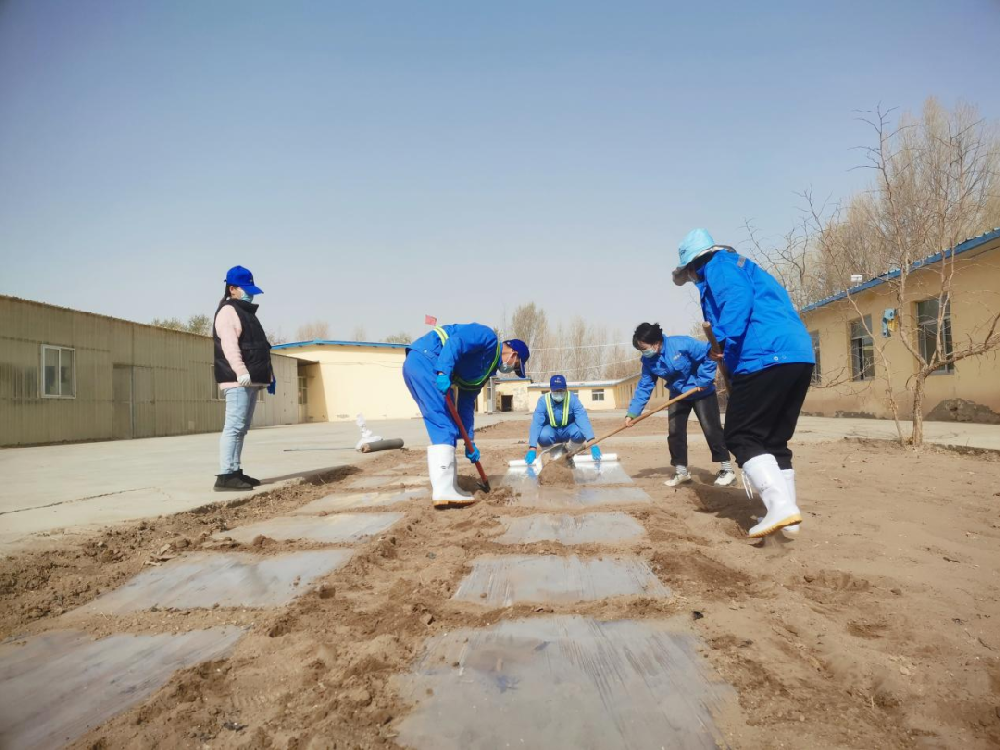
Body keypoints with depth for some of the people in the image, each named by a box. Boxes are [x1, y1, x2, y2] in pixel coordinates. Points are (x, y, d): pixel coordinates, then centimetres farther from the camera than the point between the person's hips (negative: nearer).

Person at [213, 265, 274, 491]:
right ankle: (225, 475, -13)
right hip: (238, 381, -10)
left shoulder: (246, 312, 25)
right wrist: (241, 371, -32)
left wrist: (268, 374, 25)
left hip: (250, 380, 10)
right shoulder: (228, 311, -6)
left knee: (241, 428, 12)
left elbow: (258, 347, 28)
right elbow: (229, 345, -21)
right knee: (234, 426, -13)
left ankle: (235, 472, 18)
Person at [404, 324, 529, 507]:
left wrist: (470, 442, 19)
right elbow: (455, 342, -18)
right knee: (445, 426, -13)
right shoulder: (489, 338, 0)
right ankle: (443, 491, -17)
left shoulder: (486, 368, 24)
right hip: (424, 360, -10)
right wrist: (443, 372, -29)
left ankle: (447, 487, 11)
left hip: (416, 366, 10)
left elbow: (466, 405, 22)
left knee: (444, 428, 9)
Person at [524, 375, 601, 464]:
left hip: (568, 429, 0)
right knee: (543, 436, -34)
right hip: (551, 430, 0)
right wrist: (532, 448, -42)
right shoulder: (543, 401, -21)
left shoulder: (573, 399, -22)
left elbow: (583, 419, -33)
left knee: (581, 432, -32)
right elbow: (536, 423, -29)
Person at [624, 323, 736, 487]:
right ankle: (681, 471, 12)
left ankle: (726, 469, 4)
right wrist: (632, 412, -16)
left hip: (702, 392, -5)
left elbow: (709, 354, -24)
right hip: (678, 395, 5)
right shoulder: (648, 361, -12)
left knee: (711, 429, -6)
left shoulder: (682, 344, -29)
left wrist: (704, 380, -23)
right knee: (675, 432, -1)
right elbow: (644, 387, -10)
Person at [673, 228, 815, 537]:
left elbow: (738, 298, -16)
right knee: (775, 439, 15)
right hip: (800, 356, 9)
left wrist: (725, 343, -22)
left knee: (742, 437, -3)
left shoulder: (717, 265, 5)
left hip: (765, 357, -9)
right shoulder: (745, 267, 31)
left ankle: (780, 505, -15)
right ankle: (787, 512, 15)